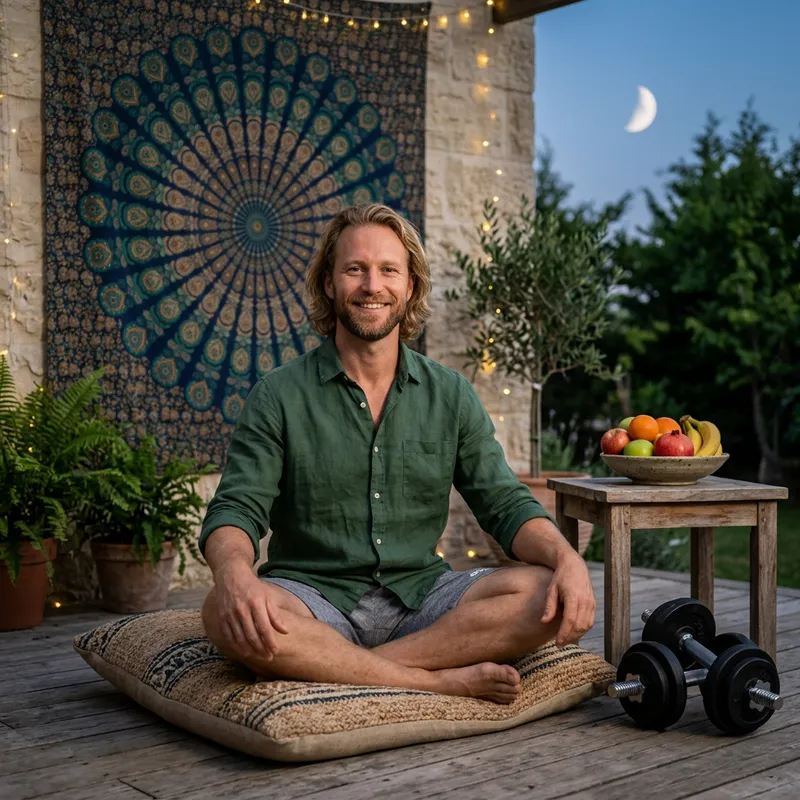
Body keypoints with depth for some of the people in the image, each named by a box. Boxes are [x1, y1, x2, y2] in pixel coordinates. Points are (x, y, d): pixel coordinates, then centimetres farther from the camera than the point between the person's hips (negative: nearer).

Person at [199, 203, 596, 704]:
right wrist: (235, 572, -32)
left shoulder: (451, 395, 8)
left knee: (551, 596, -22)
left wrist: (566, 557, -17)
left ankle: (332, 667, -23)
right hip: (317, 597, -2)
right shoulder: (279, 396, 0)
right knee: (229, 614, -34)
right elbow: (235, 511, -7)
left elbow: (506, 505, 5)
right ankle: (444, 680, -24)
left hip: (419, 595, 3)